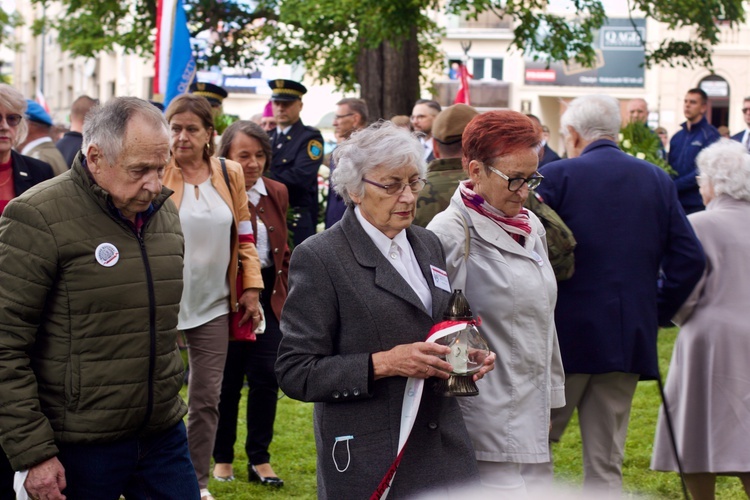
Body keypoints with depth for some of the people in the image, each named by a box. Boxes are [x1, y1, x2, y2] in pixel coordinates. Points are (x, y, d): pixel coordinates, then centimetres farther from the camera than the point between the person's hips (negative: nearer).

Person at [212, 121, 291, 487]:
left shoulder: (277, 193, 7)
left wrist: (283, 294, 13)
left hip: (268, 296, 4)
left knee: (266, 376, 1)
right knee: (227, 380, 5)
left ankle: (259, 459, 13)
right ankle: (222, 458, 21)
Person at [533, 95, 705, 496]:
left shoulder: (555, 177, -7)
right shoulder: (658, 181, 5)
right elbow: (689, 260, 2)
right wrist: (656, 314, 10)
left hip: (564, 336, -4)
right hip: (630, 339, 4)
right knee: (606, 465, 9)